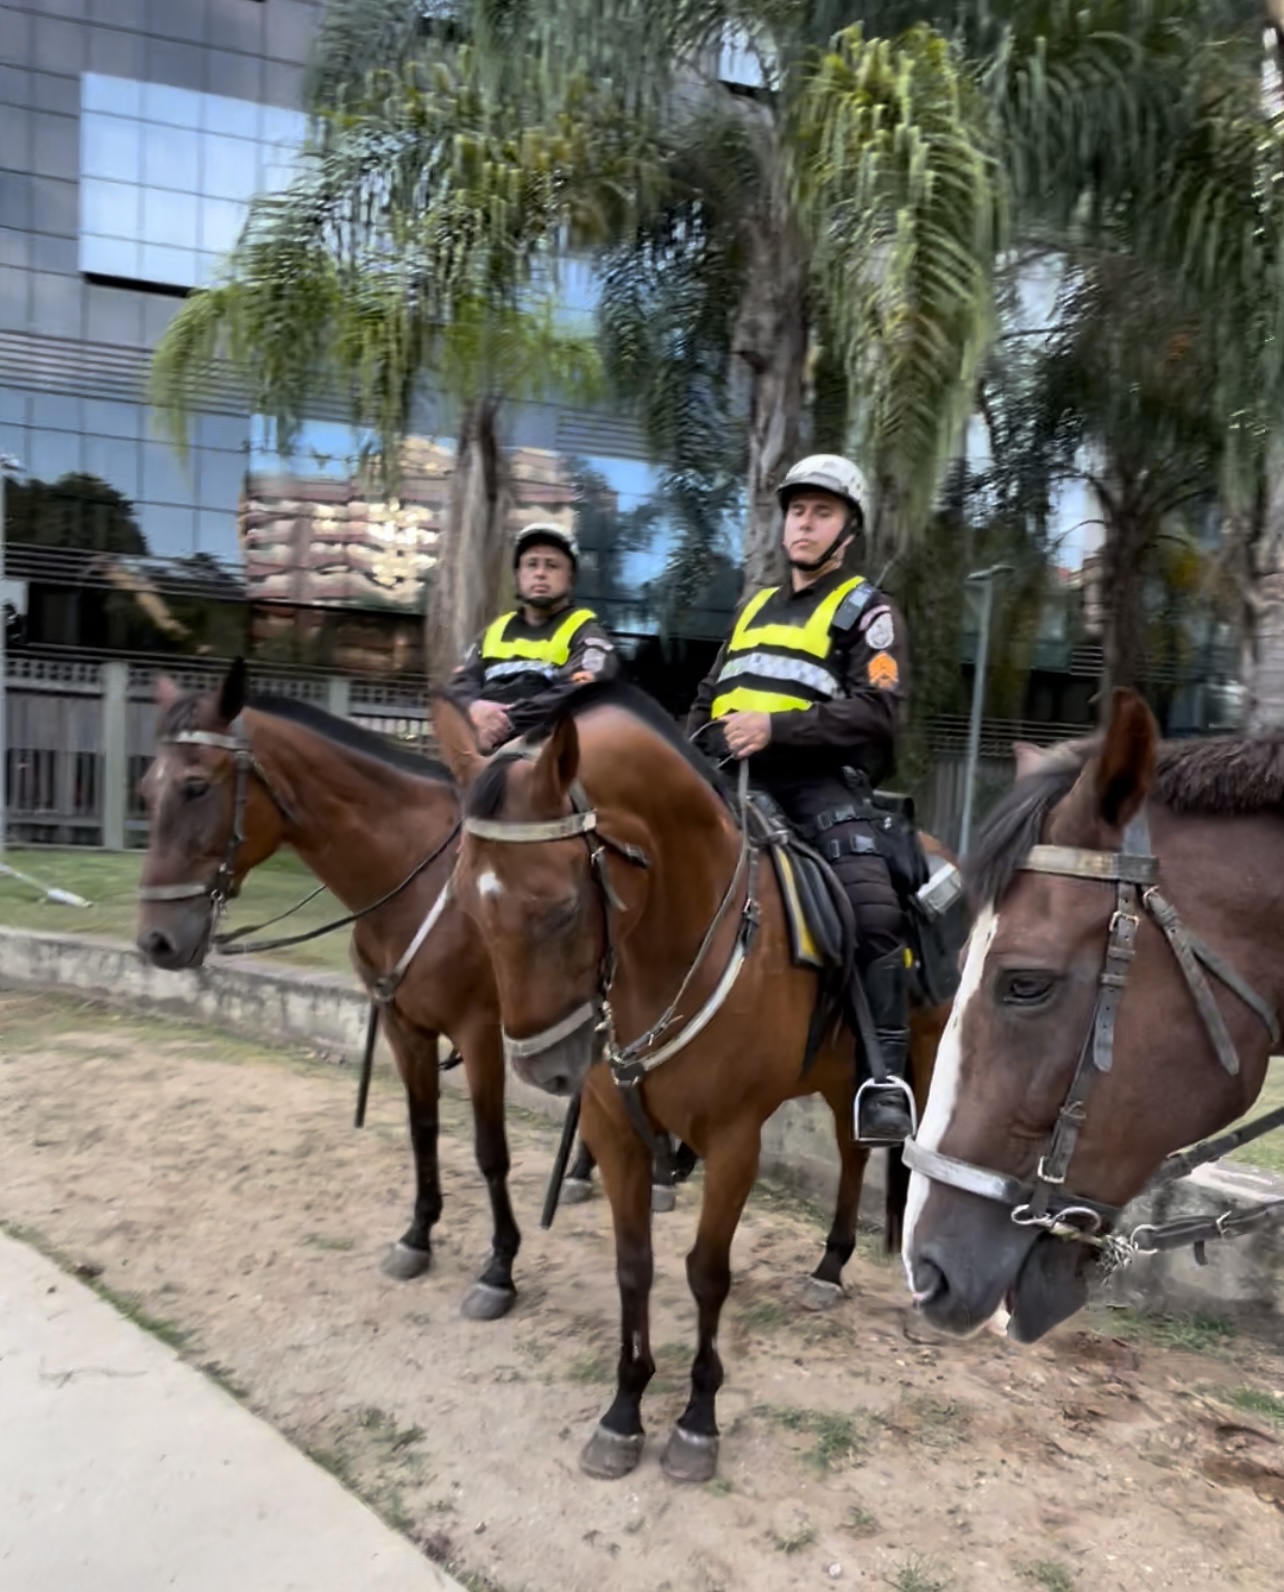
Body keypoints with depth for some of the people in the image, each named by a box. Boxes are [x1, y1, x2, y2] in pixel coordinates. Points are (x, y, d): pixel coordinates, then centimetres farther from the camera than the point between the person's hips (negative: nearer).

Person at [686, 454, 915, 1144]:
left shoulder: (866, 611, 9)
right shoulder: (754, 608, 28)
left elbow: (876, 711, -7)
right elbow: (708, 698, 30)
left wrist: (775, 726, -18)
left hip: (820, 780, -6)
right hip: (733, 778, 6)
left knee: (874, 911, -25)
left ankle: (886, 1079, -19)